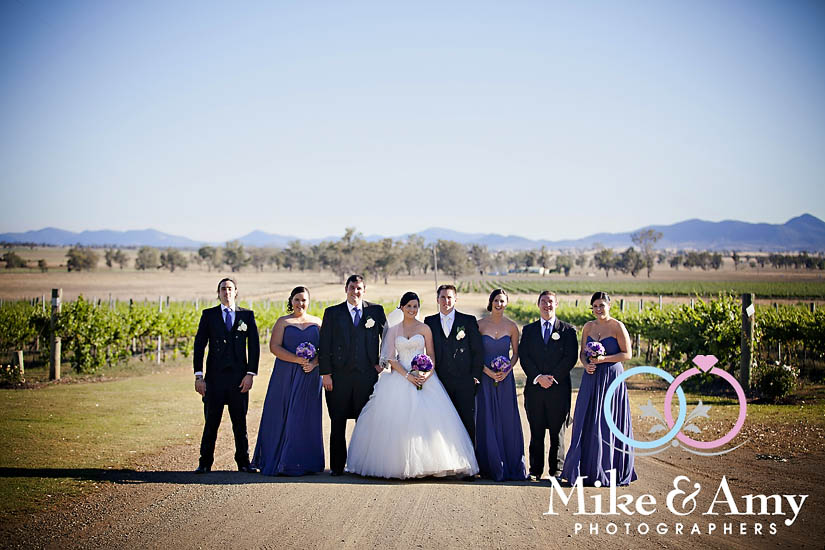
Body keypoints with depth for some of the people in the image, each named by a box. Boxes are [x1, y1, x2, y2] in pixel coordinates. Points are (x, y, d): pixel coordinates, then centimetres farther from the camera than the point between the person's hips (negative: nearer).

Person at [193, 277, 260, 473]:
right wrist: (198, 376, -4)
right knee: (211, 422, 1)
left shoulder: (247, 315, 8)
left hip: (239, 377, 0)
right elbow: (199, 345, 3)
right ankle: (205, 463, 9)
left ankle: (243, 462, 14)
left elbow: (254, 346, 6)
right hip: (215, 377, 0)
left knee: (240, 422, 6)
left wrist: (250, 374, -3)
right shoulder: (209, 315, 7)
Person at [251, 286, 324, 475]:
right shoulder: (283, 322, 5)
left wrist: (314, 363, -12)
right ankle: (279, 462, 2)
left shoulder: (317, 322, 12)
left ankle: (305, 462, 6)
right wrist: (297, 359, -17)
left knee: (307, 418, 1)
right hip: (286, 376, -2)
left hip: (310, 376, 2)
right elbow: (274, 346, -7)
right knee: (282, 416, -3)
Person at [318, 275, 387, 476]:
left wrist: (382, 363, 5)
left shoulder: (376, 311, 7)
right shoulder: (332, 313, 6)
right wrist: (325, 373, -4)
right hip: (340, 376, 0)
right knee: (337, 423, 3)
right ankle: (337, 465, 9)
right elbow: (324, 346, 3)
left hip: (367, 374, 0)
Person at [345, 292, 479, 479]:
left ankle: (426, 463, -9)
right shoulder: (393, 330, 8)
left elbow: (431, 356, 6)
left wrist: (428, 374, -14)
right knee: (398, 421, -8)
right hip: (399, 377, 1)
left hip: (423, 377, -1)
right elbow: (390, 358, 3)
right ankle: (398, 463, -3)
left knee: (426, 419, -13)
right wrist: (407, 375, -11)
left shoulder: (425, 329, 7)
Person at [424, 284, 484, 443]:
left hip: (464, 382, -1)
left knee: (468, 423, 3)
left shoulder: (469, 321, 2)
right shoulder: (430, 322, 8)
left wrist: (475, 376, -2)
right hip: (440, 382, 1)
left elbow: (478, 351, 2)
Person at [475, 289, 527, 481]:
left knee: (508, 420, 1)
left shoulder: (511, 326, 3)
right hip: (485, 378, -1)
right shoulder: (479, 325, -1)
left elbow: (516, 353, 9)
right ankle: (491, 467, 7)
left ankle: (511, 467, 9)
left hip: (505, 378, 1)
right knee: (487, 420, 0)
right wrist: (489, 372, -12)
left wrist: (506, 371, -8)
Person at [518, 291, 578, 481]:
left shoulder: (568, 330, 6)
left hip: (558, 388, -1)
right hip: (534, 387, 2)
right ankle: (535, 470, 10)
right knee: (536, 431, 4)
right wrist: (538, 377, -10)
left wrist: (553, 378, -12)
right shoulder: (529, 329, 12)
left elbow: (571, 358, -3)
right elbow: (523, 356, 3)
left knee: (558, 432, 3)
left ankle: (556, 470, 11)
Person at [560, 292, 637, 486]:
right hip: (591, 378, 5)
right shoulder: (588, 326, 10)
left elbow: (627, 354, -6)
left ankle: (609, 470, 7)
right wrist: (586, 364, -5)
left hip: (612, 378, -5)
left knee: (609, 424, -1)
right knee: (587, 423, 4)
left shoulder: (618, 327, -5)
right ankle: (587, 469, 11)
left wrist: (604, 359, -16)